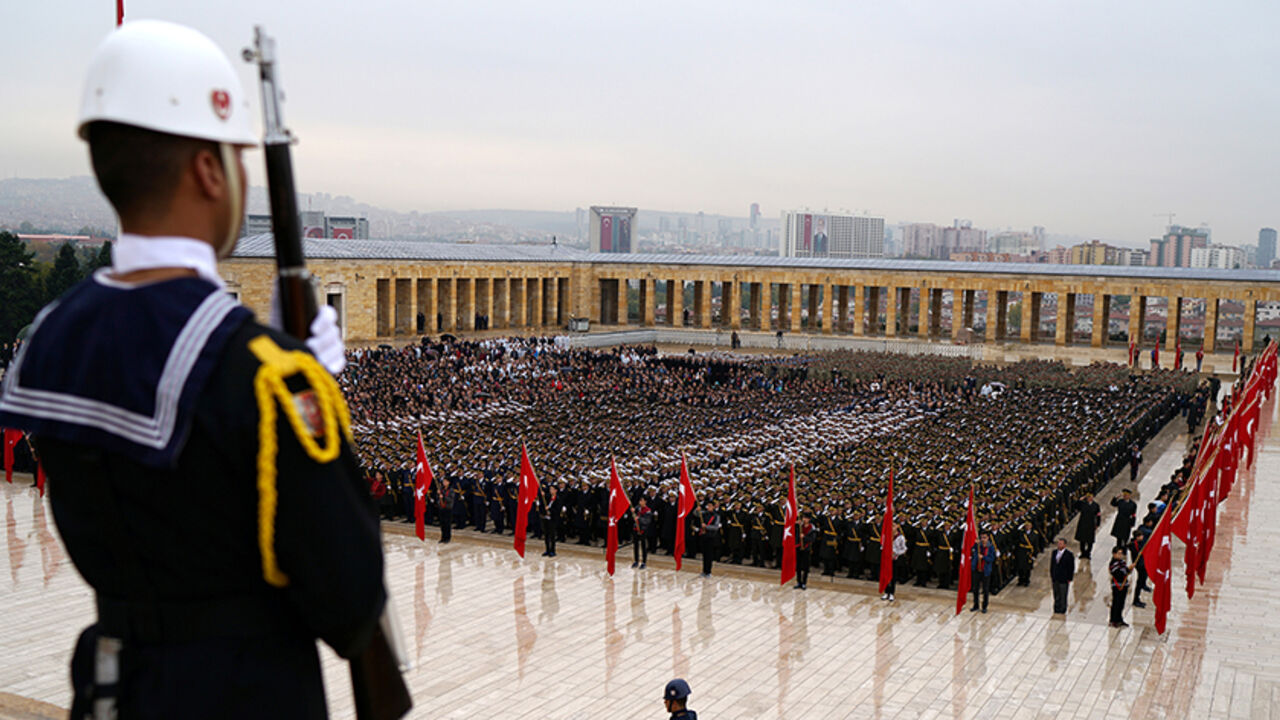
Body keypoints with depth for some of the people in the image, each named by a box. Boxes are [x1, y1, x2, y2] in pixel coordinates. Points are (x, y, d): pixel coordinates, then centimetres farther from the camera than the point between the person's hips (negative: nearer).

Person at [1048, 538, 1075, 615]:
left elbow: (1071, 568, -7)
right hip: (1055, 579, 5)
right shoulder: (1054, 552, 5)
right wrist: (1051, 576, 12)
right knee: (1056, 596, 11)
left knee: (1063, 596, 2)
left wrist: (1069, 579, -6)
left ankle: (1062, 611, 14)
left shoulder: (1069, 555, -11)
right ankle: (1056, 610, 21)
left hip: (1064, 580, -5)